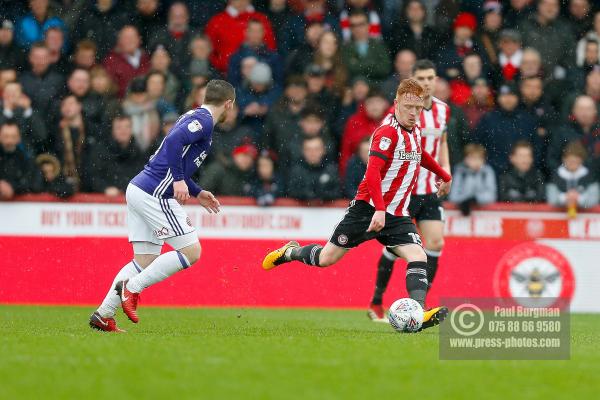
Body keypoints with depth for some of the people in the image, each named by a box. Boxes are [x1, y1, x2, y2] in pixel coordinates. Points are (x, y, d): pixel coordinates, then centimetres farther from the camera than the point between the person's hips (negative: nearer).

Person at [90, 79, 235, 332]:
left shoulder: (196, 117, 22)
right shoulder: (203, 121, -8)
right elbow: (173, 141, -25)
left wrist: (197, 193, 31)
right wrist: (178, 180, -26)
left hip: (138, 189, 10)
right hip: (155, 194, -10)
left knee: (145, 261, 10)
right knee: (191, 251, -7)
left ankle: (103, 315, 6)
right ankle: (132, 287, -10)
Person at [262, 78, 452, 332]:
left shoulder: (413, 131, 10)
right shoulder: (388, 132, -16)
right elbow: (373, 172, -28)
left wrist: (444, 176, 46)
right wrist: (379, 209, -38)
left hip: (397, 215, 7)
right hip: (368, 207, -7)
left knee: (418, 257, -17)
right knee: (327, 258, 2)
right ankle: (290, 252, 32)